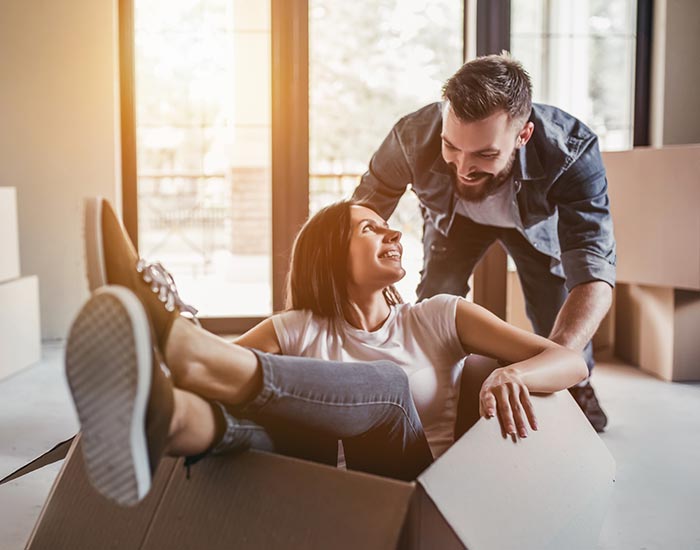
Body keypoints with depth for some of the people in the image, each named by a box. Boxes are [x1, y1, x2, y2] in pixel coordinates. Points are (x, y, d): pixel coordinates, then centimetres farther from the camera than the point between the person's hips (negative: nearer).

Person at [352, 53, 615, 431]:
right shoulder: (413, 137, -40)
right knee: (435, 299, -16)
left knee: (559, 314, -5)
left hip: (536, 218, 0)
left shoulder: (572, 151, -45)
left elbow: (594, 274, -52)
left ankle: (577, 392, 29)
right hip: (454, 215, 1)